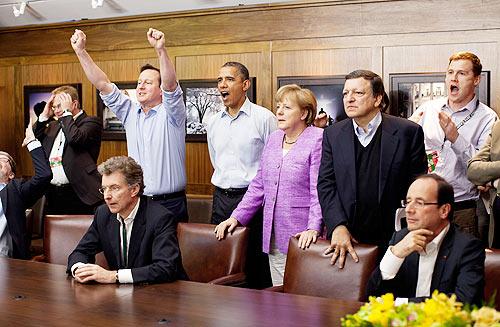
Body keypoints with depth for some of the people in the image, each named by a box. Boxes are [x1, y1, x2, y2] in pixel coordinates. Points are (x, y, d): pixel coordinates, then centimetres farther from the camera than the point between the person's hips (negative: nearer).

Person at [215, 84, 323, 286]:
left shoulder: (318, 139, -8)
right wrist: (236, 217, 10)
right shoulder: (274, 139, 14)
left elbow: (319, 190, -15)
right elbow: (258, 185, 17)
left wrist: (313, 228, -25)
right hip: (274, 239, 7)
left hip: (302, 239, -7)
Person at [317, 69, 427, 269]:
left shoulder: (407, 132, -2)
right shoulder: (333, 134, 7)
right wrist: (338, 227, -11)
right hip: (346, 238, 2)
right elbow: (326, 184, 3)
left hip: (392, 239, -2)